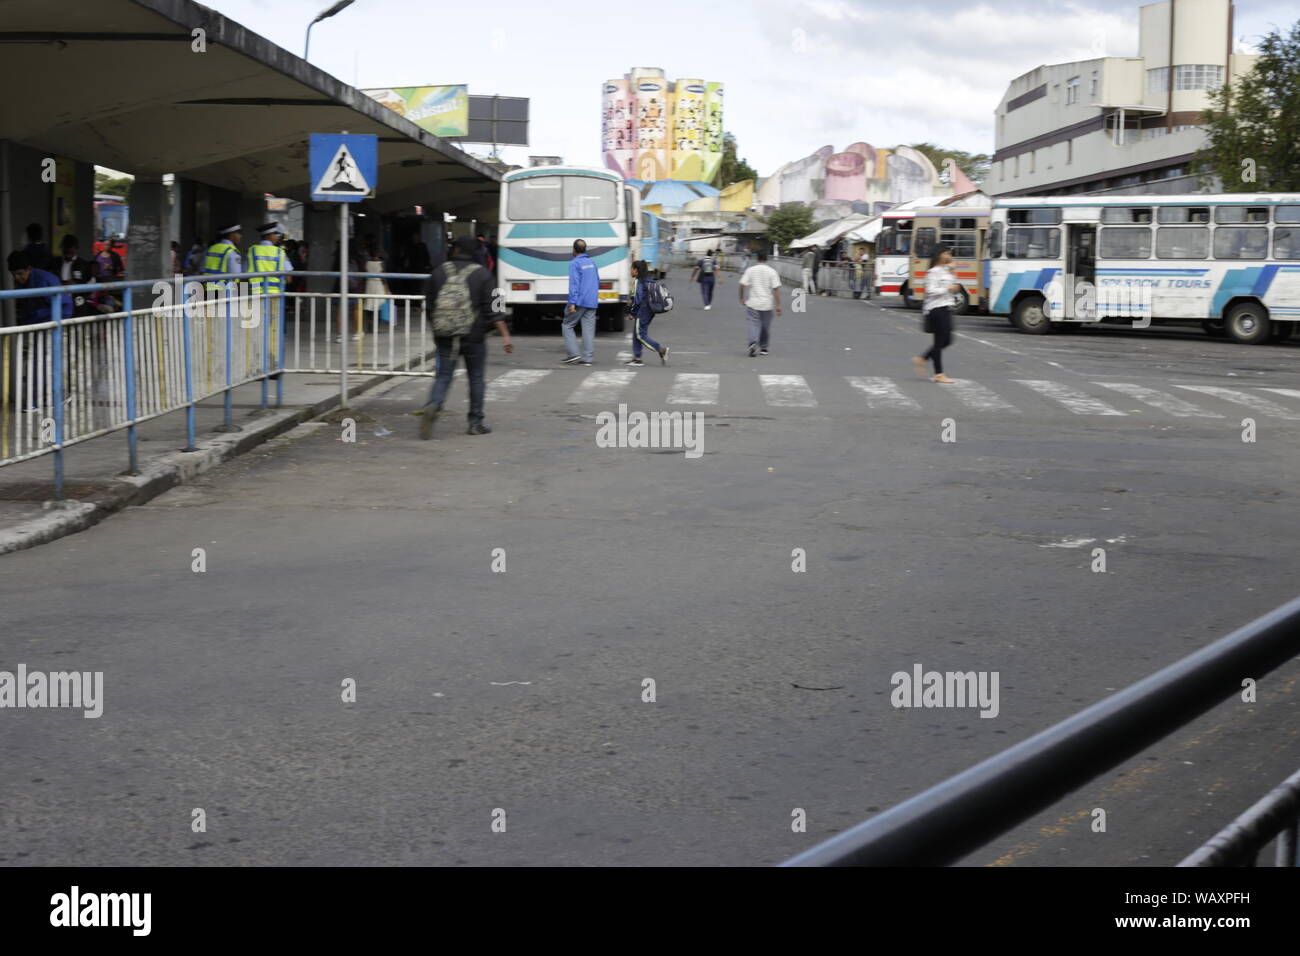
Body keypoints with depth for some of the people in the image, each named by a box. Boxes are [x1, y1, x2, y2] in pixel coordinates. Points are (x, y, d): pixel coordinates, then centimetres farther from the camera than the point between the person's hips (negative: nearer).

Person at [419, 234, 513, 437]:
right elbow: (492, 309, -9)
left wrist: (436, 331, 23)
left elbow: (430, 307, 9)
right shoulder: (482, 274, -4)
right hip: (473, 337, -2)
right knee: (476, 378, 11)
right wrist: (505, 335, -8)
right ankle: (475, 423, 13)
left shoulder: (439, 272, 4)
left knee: (444, 375, 5)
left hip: (445, 337, 2)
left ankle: (433, 405, -24)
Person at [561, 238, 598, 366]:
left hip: (579, 301, -6)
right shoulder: (591, 263, 15)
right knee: (589, 329, 4)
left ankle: (573, 354, -4)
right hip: (592, 302, 6)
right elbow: (598, 282, 24)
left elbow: (574, 283, -16)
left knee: (568, 326, 5)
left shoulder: (574, 263, -8)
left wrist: (572, 303, -20)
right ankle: (587, 358, 0)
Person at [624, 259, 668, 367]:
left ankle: (661, 350, -10)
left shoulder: (639, 282, -15)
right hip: (649, 312, 9)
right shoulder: (648, 281, 12)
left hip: (642, 313, -9)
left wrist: (633, 313, -9)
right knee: (636, 335, 14)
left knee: (641, 335, -4)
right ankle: (637, 358, 15)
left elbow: (638, 300, -19)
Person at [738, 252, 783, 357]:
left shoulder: (750, 270, -1)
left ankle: (753, 343, -26)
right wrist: (778, 305, -6)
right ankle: (763, 348, 24)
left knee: (754, 324, -2)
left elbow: (743, 285, -3)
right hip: (767, 304, 1)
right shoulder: (772, 271, -2)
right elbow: (776, 289, -7)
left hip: (753, 303, 0)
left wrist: (742, 298, 11)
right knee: (765, 327, 14)